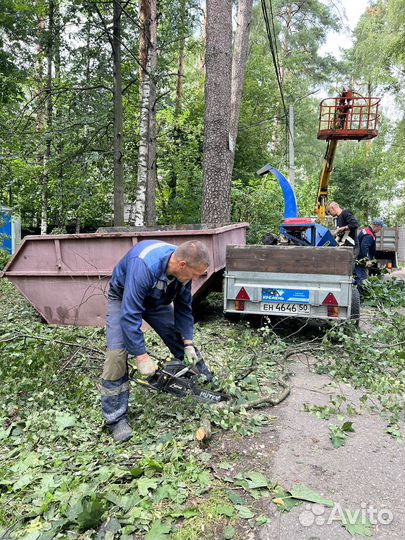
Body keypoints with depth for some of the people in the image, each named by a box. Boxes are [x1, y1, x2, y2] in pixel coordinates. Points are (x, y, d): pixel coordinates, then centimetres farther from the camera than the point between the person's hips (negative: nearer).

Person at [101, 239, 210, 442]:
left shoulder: (183, 269, -23)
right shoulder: (144, 266, -44)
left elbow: (184, 307, -9)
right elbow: (130, 315, -43)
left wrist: (188, 344, -12)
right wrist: (141, 357, -38)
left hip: (156, 300, 6)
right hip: (124, 298, -5)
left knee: (182, 340, 4)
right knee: (117, 353, -19)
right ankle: (116, 418, -6)